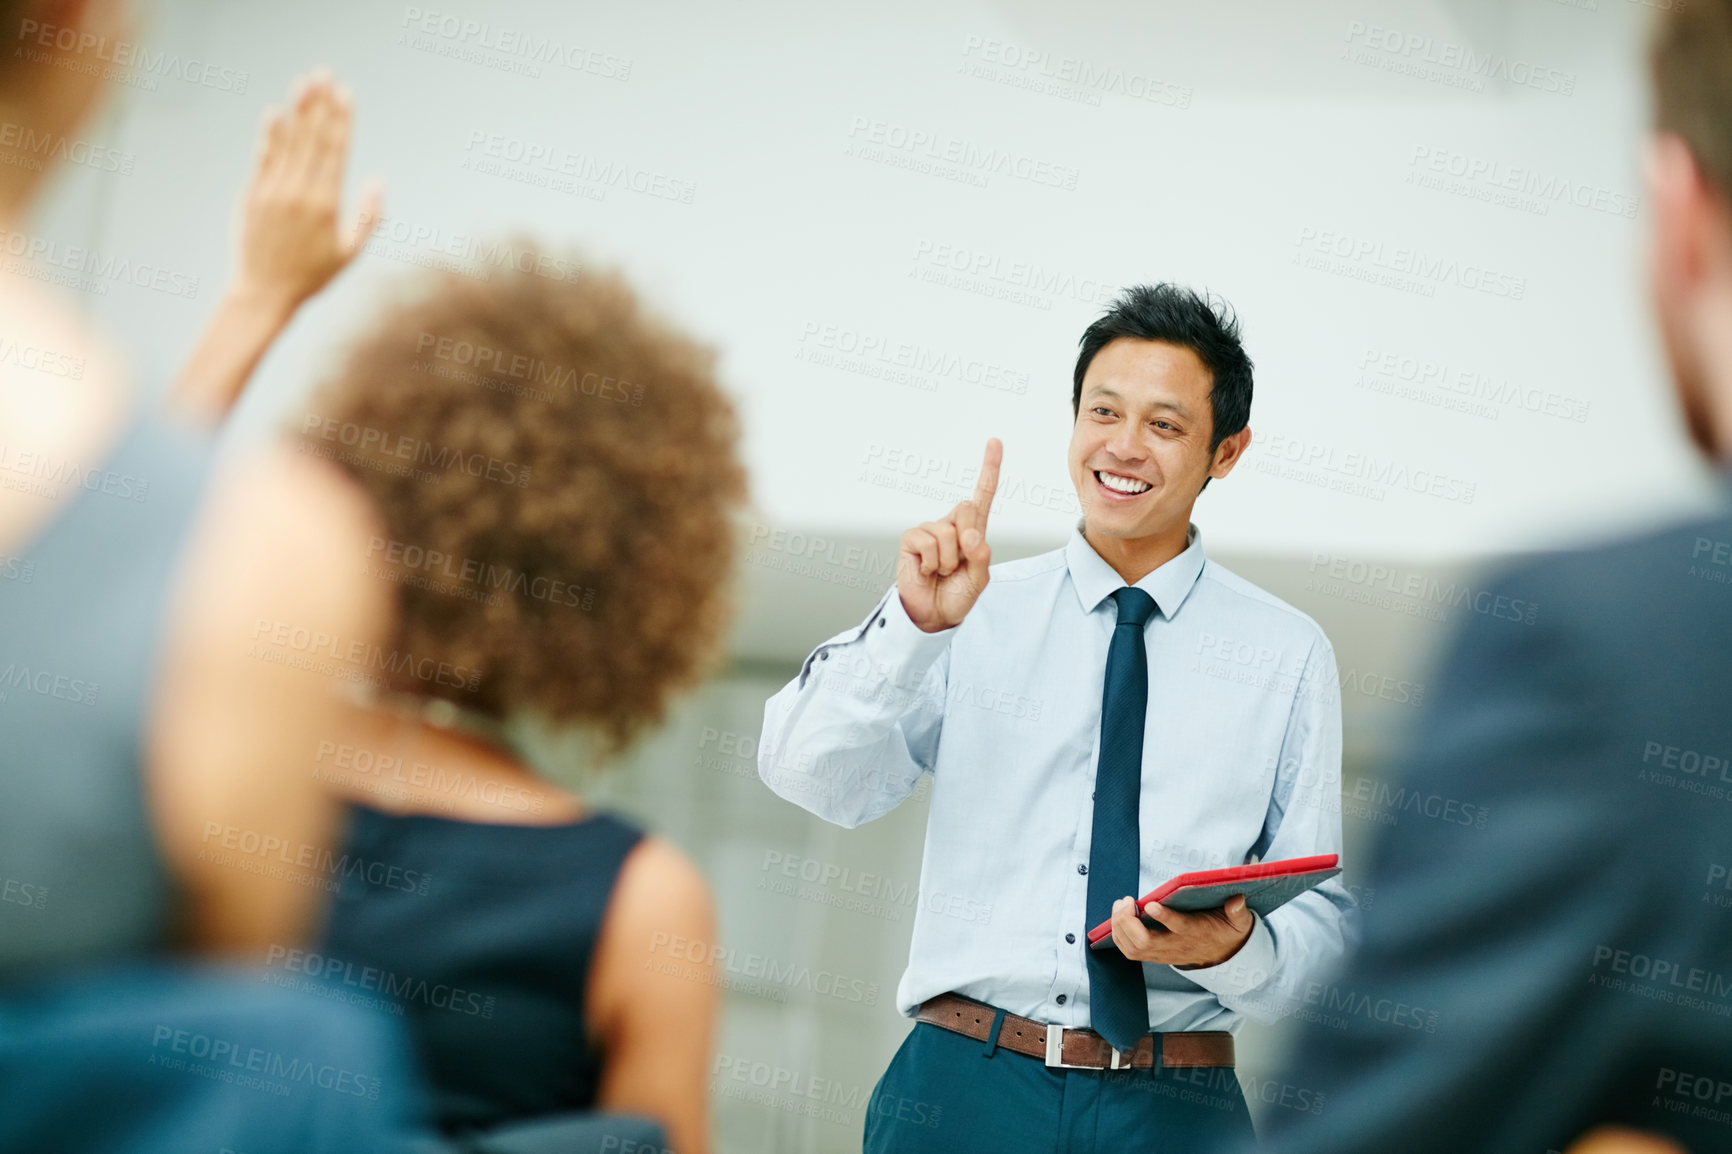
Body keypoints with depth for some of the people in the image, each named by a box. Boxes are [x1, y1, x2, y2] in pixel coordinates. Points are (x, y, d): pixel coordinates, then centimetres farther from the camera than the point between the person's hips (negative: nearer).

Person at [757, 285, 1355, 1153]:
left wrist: (1236, 950, -17)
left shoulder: (1287, 655, 4)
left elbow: (1323, 919, 4)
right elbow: (807, 777, -7)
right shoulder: (979, 618, 5)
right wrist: (915, 623, -20)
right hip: (965, 1085, 0)